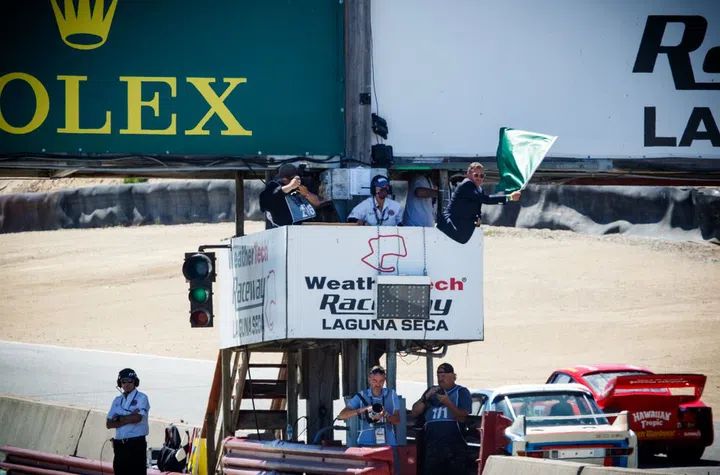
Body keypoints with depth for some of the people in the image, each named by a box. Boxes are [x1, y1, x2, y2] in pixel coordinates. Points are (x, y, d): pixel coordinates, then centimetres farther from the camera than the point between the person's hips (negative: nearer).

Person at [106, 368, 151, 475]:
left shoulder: (141, 398, -1)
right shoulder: (117, 400, 15)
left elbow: (138, 418, -16)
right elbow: (109, 424, 5)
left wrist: (118, 418, -3)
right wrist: (128, 419, -8)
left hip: (136, 444, -6)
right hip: (119, 445, 6)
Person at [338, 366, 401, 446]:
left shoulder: (392, 395, 10)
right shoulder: (361, 396, 7)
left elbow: (397, 421, 6)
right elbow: (341, 415, -1)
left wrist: (385, 415, -15)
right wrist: (362, 410, -14)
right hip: (366, 442, -1)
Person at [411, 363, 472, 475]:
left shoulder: (461, 392, 6)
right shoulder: (432, 391, 19)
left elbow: (462, 418, -5)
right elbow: (415, 412, 13)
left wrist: (448, 403, -20)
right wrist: (426, 397, -3)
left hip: (454, 448, -4)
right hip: (432, 447, 4)